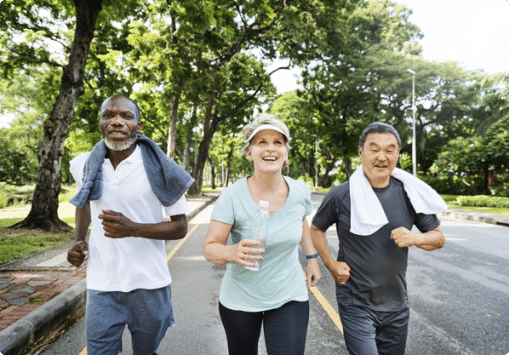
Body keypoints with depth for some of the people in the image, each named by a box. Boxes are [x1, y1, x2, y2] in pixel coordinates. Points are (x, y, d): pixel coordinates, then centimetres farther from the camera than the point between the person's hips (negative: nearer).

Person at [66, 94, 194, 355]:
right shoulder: (84, 165, -1)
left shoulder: (159, 169, -12)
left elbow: (180, 228, -8)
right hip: (101, 286, 2)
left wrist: (133, 229, -24)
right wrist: (79, 240, 6)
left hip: (149, 284, -1)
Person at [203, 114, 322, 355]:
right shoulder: (232, 196, -20)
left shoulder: (301, 192, -10)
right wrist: (232, 252, -37)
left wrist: (312, 257, 9)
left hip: (289, 298, 1)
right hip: (239, 301, -1)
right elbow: (210, 248, -17)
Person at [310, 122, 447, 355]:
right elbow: (316, 229, 4)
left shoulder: (409, 194, -4)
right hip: (355, 304, -3)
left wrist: (414, 238, -16)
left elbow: (439, 238, 5)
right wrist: (331, 265, -7)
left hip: (396, 305, 4)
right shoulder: (341, 195, -12)